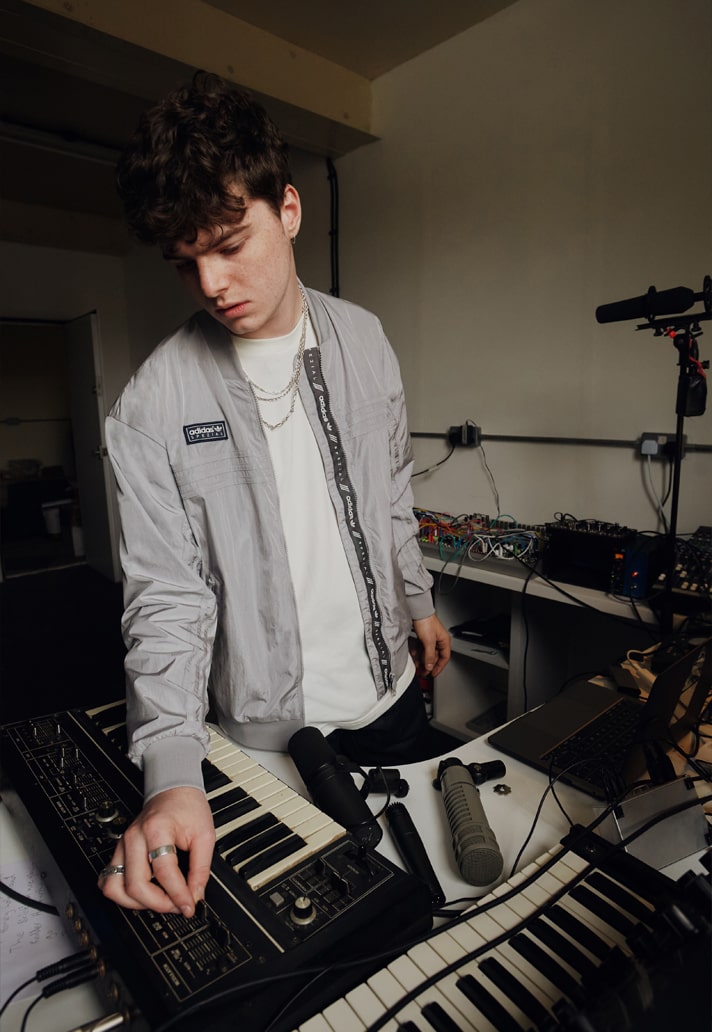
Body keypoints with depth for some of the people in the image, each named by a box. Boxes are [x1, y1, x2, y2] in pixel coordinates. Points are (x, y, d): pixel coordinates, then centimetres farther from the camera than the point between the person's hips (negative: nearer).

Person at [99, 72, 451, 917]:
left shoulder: (362, 339, -3)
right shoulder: (154, 403, -17)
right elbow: (167, 593, -17)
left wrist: (419, 601, 12)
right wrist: (171, 767, -27)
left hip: (391, 690, 5)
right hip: (270, 730, -3)